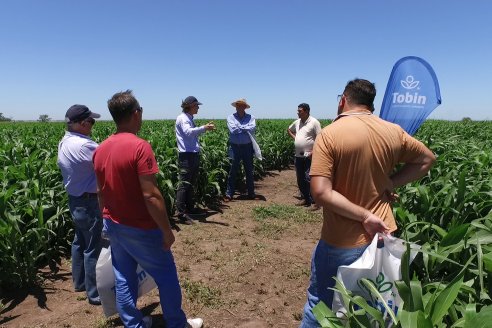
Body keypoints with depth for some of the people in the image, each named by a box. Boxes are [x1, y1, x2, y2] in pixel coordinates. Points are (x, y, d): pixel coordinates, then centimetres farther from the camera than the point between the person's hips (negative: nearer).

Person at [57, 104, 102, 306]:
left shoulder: (63, 143, 4)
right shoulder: (84, 145, -27)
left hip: (74, 200, 10)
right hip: (89, 203, -10)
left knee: (80, 242, 22)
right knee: (94, 248, 2)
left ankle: (79, 282, 38)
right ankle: (95, 293, 15)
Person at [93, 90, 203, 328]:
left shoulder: (100, 150, 1)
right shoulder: (139, 147, -23)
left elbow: (100, 191, 10)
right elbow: (151, 195, -26)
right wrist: (167, 230, -16)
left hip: (114, 226, 7)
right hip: (140, 229, -7)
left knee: (123, 279, 18)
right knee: (166, 276, 12)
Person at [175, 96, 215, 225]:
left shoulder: (189, 118, 17)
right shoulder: (182, 118, -11)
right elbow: (188, 132, -30)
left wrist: (206, 127, 16)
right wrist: (204, 128, -40)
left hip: (194, 154, 10)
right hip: (186, 155, -10)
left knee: (191, 183, 16)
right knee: (184, 183, -9)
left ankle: (190, 207, 26)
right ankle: (181, 212, -6)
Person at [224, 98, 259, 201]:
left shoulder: (250, 117, 4)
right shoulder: (231, 117, 2)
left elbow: (253, 128, -13)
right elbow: (233, 130, -13)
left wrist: (240, 127, -10)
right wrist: (246, 128, -6)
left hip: (247, 147, 2)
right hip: (235, 147, -1)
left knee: (249, 171, 11)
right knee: (233, 171, 1)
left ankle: (251, 193, 22)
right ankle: (229, 194, 9)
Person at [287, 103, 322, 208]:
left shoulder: (314, 122, -10)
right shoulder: (297, 122, 11)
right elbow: (289, 129, 31)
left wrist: (314, 151, -20)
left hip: (309, 156, -7)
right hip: (298, 156, 7)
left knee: (309, 179, -10)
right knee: (300, 179, 11)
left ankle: (315, 201, -1)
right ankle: (305, 198, 23)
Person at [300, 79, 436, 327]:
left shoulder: (329, 135, -17)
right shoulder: (393, 131, -1)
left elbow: (321, 192, -25)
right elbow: (427, 159, 15)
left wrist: (365, 216, -18)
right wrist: (390, 183, 3)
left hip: (342, 243, -5)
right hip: (383, 235, 5)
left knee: (320, 303, 15)